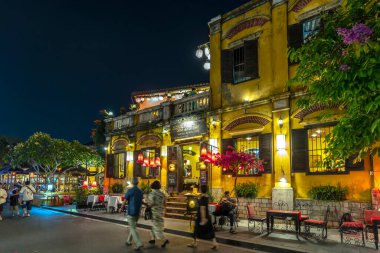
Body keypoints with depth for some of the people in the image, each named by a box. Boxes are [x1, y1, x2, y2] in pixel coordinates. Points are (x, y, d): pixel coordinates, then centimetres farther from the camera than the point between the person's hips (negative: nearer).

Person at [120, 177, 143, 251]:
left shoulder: (129, 190, -13)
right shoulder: (140, 191, 3)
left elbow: (125, 201, -8)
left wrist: (121, 209, 9)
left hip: (131, 212, -6)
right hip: (138, 212, 6)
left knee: (133, 228, -4)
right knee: (132, 227, 21)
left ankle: (139, 244, -14)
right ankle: (129, 241, 31)